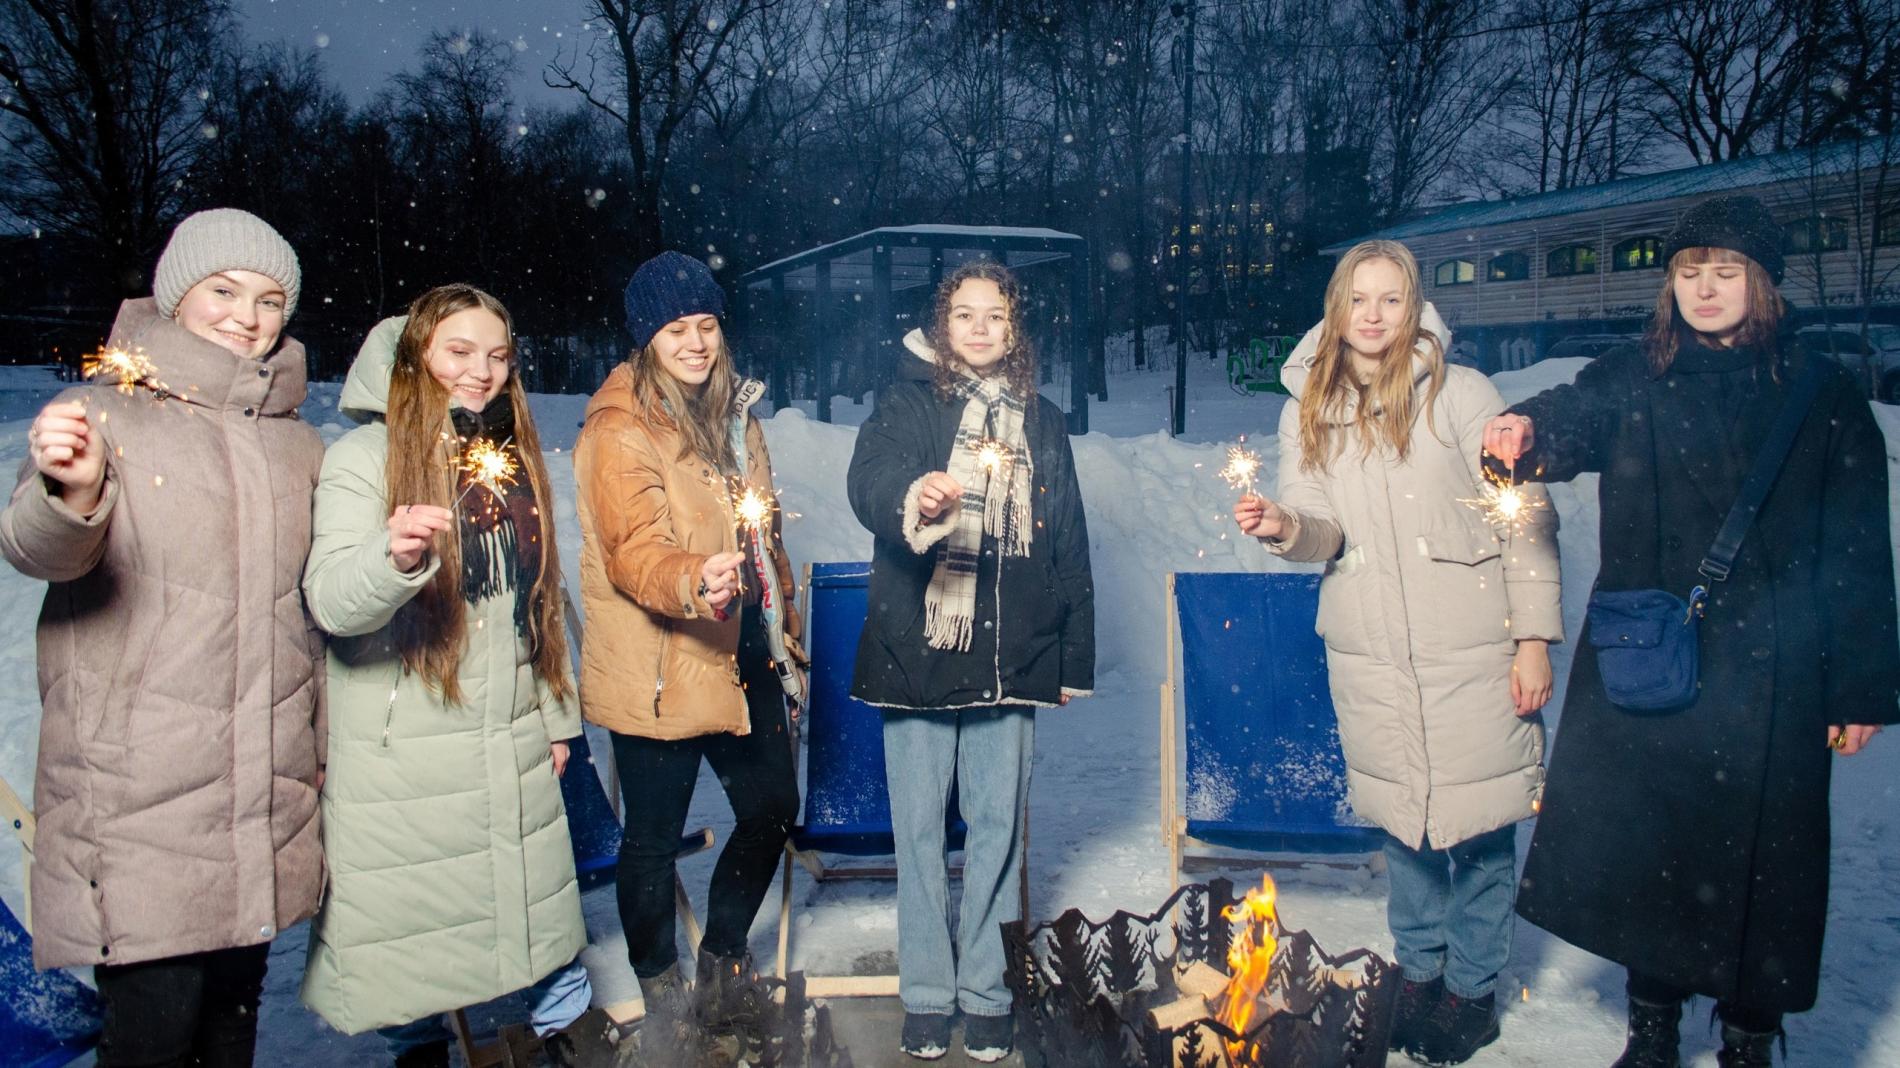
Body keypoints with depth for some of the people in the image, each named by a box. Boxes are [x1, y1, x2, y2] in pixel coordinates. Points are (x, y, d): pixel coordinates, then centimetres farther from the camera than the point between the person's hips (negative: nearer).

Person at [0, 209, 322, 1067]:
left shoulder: (298, 448, 13)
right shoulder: (103, 414, -2)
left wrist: (320, 753, 18)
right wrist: (71, 493, -42)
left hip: (268, 799, 5)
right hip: (137, 796, -4)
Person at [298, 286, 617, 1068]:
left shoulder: (514, 457, 10)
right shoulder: (364, 457, -8)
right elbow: (330, 601, -21)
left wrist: (556, 717, 15)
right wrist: (394, 557, -42)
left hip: (512, 742, 4)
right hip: (401, 754, -4)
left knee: (539, 891, 13)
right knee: (410, 915, 7)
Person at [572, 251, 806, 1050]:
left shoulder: (734, 409, 12)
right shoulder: (621, 430, -12)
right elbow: (634, 552, -24)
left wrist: (785, 627, 22)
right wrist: (696, 583, -44)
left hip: (743, 655, 7)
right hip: (663, 673, -7)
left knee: (773, 807, 12)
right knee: (655, 836, 5)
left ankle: (722, 968, 34)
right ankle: (661, 996, 26)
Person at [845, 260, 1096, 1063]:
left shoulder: (1042, 422, 14)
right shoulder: (908, 404, 3)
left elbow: (1069, 543, 15)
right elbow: (869, 476, -18)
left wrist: (1076, 657, 12)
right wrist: (911, 498, -42)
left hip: (1011, 659, 2)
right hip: (916, 653, -2)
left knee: (997, 826, 7)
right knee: (920, 828, 5)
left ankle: (987, 992, 21)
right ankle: (927, 995, 20)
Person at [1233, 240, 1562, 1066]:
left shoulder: (1462, 395, -6)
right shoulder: (1307, 410, 6)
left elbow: (1527, 519, -5)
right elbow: (1323, 531, 6)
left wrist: (1534, 639, -7)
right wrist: (1285, 527, -17)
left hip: (1469, 649, -3)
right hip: (1368, 654, 3)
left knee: (1476, 820, 5)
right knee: (1399, 813, 14)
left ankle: (1473, 987, 24)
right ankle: (1418, 969, 33)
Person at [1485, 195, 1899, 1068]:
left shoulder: (1820, 396, 2)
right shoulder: (1632, 381, 6)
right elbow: (1578, 417, -15)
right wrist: (1529, 430, -39)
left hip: (1767, 683, -1)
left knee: (1756, 861, 4)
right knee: (1641, 849, 9)